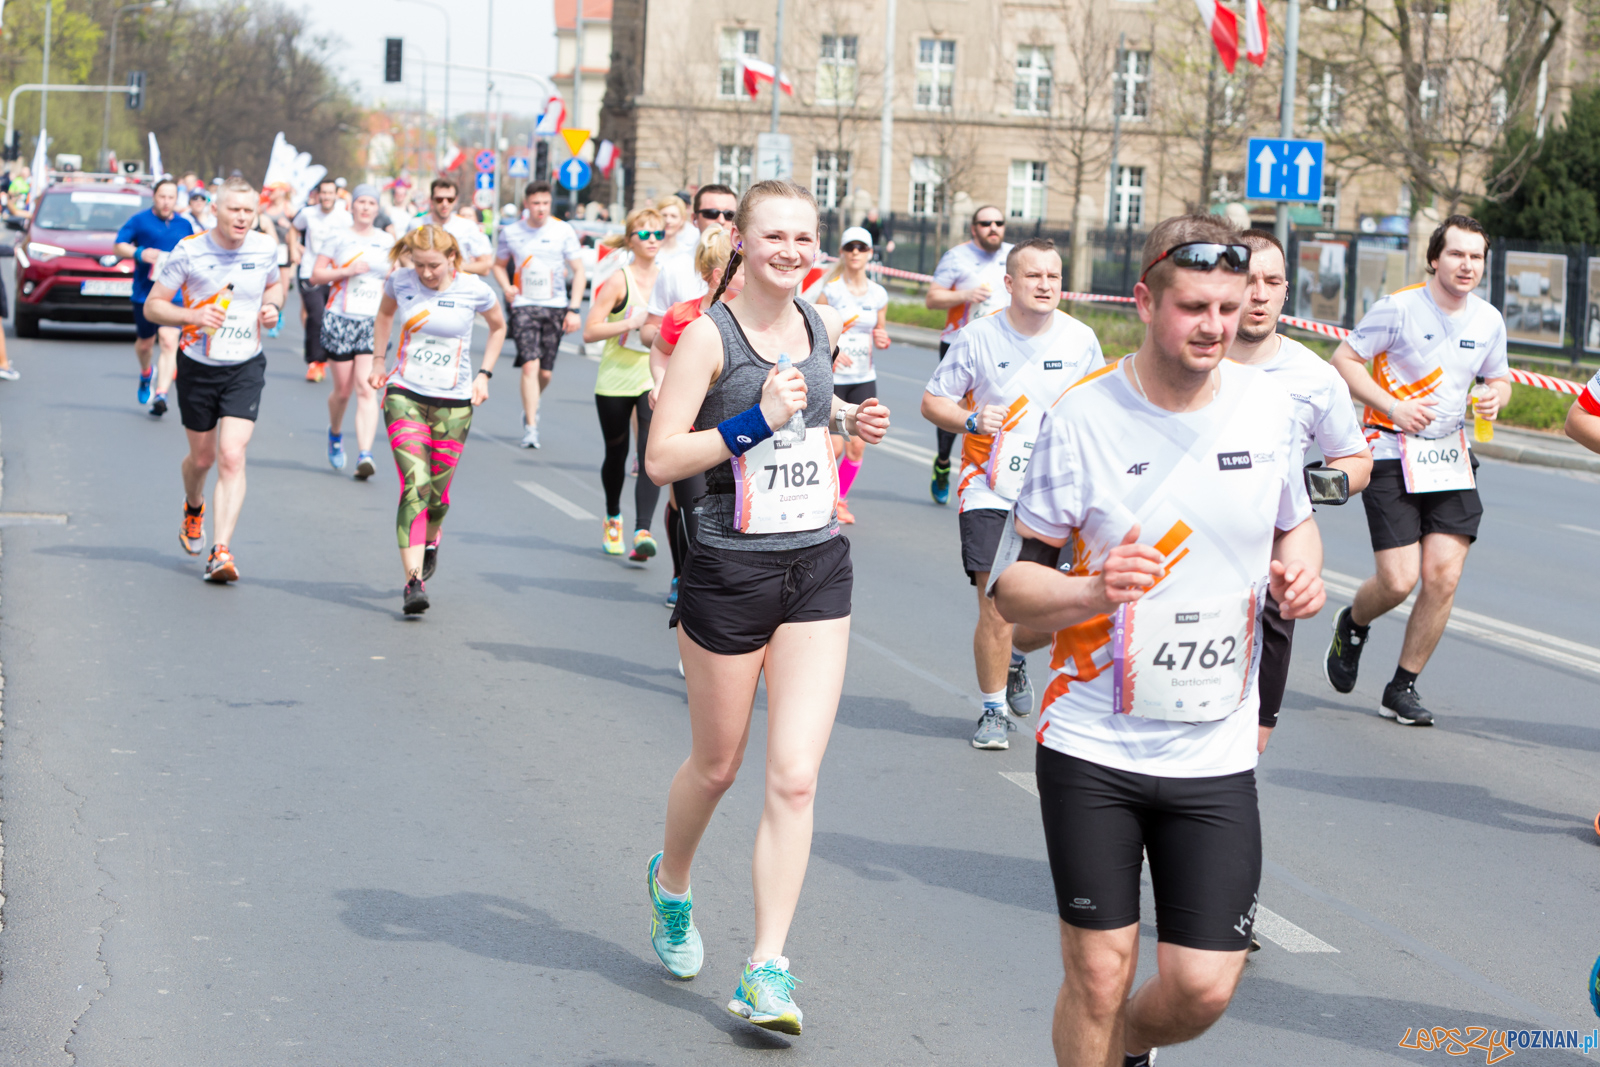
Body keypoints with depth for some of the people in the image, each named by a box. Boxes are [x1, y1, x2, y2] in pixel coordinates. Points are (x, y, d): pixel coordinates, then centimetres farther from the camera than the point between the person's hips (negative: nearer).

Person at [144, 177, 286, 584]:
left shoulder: (265, 248, -4)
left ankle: (221, 551, -17)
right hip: (197, 366, 0)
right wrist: (195, 315, -24)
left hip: (245, 367, 0)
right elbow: (152, 306, -6)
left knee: (232, 456, -15)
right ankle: (194, 506, 50)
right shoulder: (190, 250, -11)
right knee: (202, 457, 14)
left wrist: (272, 307, -4)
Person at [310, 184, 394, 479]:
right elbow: (316, 276, 2)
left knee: (367, 388, -13)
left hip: (373, 321, 1)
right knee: (343, 389, 5)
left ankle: (365, 455, -21)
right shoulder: (339, 238, 4)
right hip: (340, 319, -1)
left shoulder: (387, 241, 10)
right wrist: (346, 271, -11)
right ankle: (335, 433, 37)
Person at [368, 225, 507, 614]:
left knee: (437, 493, 5)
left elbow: (498, 327, 15)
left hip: (454, 403, 0)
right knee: (415, 485, -17)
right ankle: (414, 581, -21)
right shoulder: (400, 282, -2)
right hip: (405, 395, 0)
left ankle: (430, 541, 42)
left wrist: (484, 374, 9)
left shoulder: (475, 290, -6)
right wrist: (378, 361, 18)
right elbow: (385, 313, 22)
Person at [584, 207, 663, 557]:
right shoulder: (619, 280, -7)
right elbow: (590, 331, -12)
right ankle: (613, 518, 38)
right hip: (616, 380, -1)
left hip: (655, 379, 2)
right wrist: (632, 323, -22)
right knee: (616, 453, 13)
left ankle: (642, 530, -21)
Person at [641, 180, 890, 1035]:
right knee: (716, 766, 13)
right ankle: (670, 884, 44)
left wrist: (847, 419, 8)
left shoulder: (820, 325, 7)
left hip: (818, 570, 4)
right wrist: (758, 421, -24)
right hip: (730, 573, -4)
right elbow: (661, 460, -15)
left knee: (794, 777, -6)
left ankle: (767, 968, 0)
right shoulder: (708, 336, -10)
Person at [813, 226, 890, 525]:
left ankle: (839, 499, 20)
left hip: (864, 380, 4)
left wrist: (883, 340, -5)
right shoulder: (830, 290, -7)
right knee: (834, 446, -10)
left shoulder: (878, 294, 5)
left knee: (857, 446, -1)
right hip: (832, 378, -4)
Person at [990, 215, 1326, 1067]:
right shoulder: (1082, 418, -10)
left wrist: (1300, 570, -4)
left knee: (1203, 988, 2)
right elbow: (1010, 585, -6)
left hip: (1216, 750, 3)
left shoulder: (1266, 403, 0)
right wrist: (1092, 591, -27)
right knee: (1098, 978, 2)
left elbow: (1296, 521, 19)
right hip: (1093, 746, -2)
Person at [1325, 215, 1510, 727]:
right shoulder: (1398, 307, -9)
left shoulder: (1489, 320, 6)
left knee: (1443, 576, -6)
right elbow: (1344, 359, -5)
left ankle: (1402, 689, 10)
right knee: (1398, 581, -11)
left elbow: (1500, 378, 21)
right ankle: (1352, 625, 26)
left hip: (1452, 458, 5)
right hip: (1392, 455, -4)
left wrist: (1494, 397, -4)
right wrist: (1393, 406, -16)